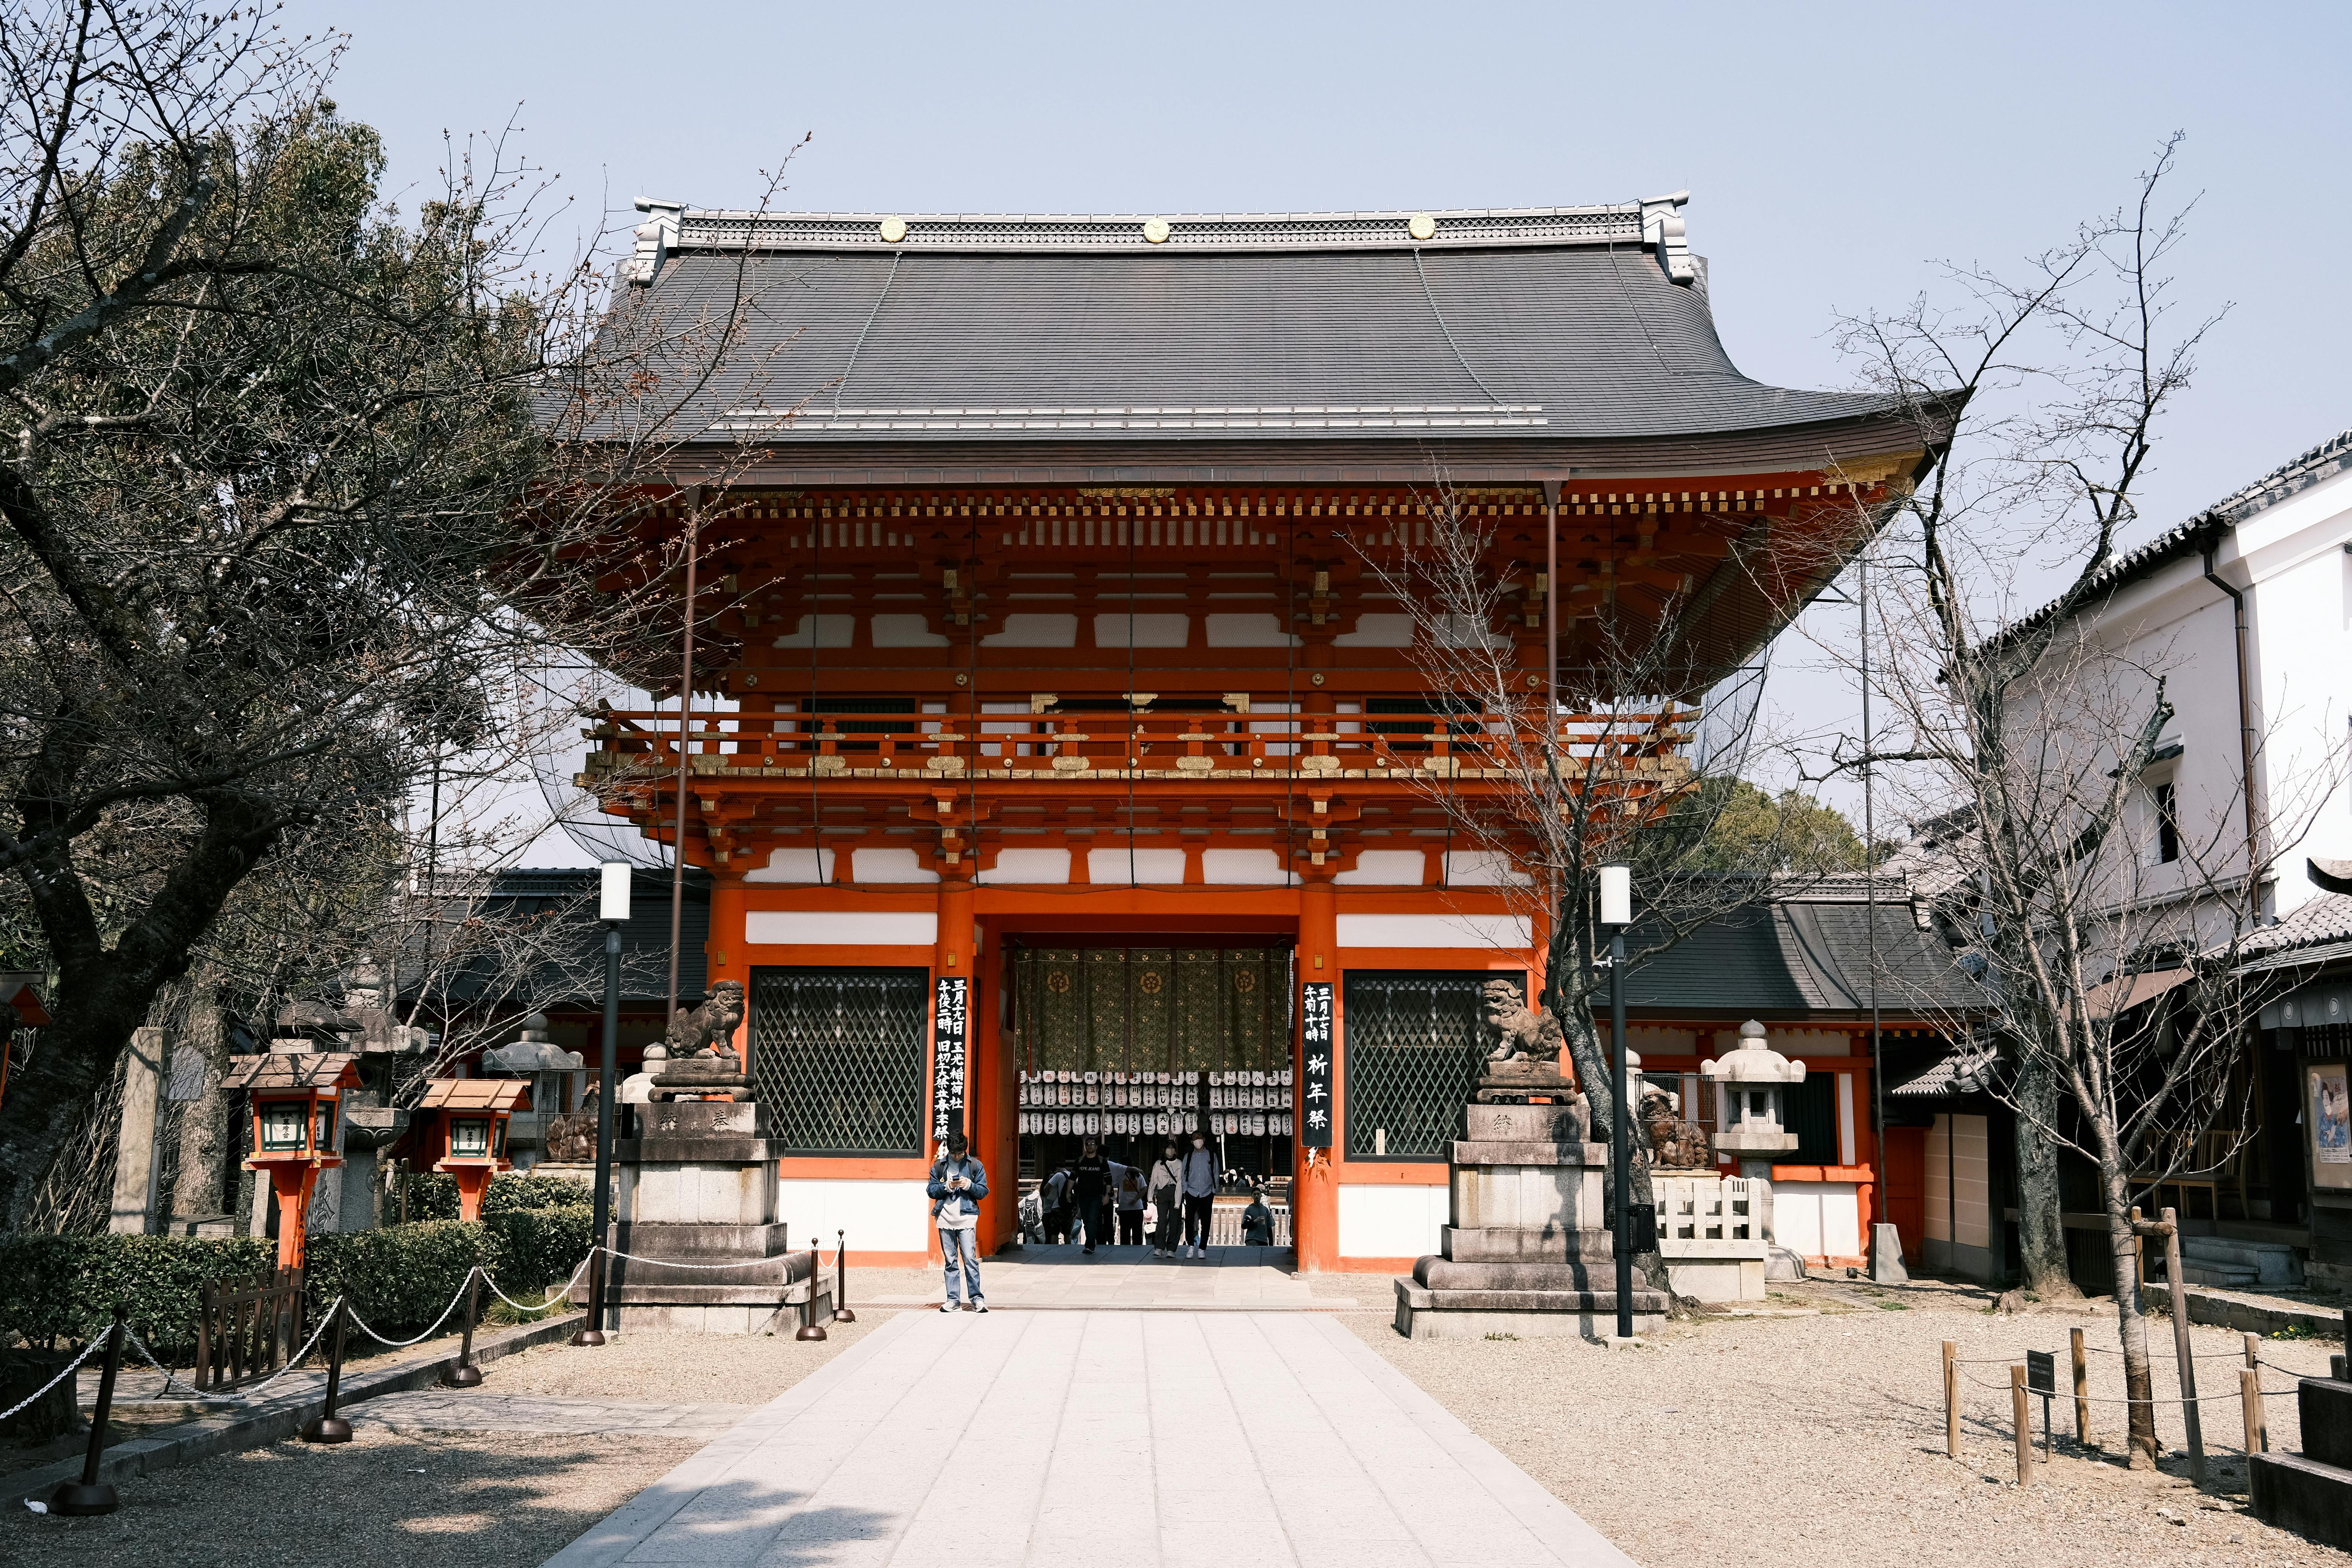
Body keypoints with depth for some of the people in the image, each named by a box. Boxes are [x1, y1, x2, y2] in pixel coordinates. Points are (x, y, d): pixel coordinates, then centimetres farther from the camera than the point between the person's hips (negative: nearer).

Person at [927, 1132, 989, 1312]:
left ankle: (977, 1298, -6)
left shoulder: (975, 1165, 4)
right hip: (945, 1218, 2)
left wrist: (969, 1185, -13)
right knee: (950, 1261, 7)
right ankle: (953, 1299, 11)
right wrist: (946, 1187, -10)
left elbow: (983, 1191, 5)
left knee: (970, 1259, -10)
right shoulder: (939, 1166, 8)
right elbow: (931, 1190, 7)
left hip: (966, 1218, -2)